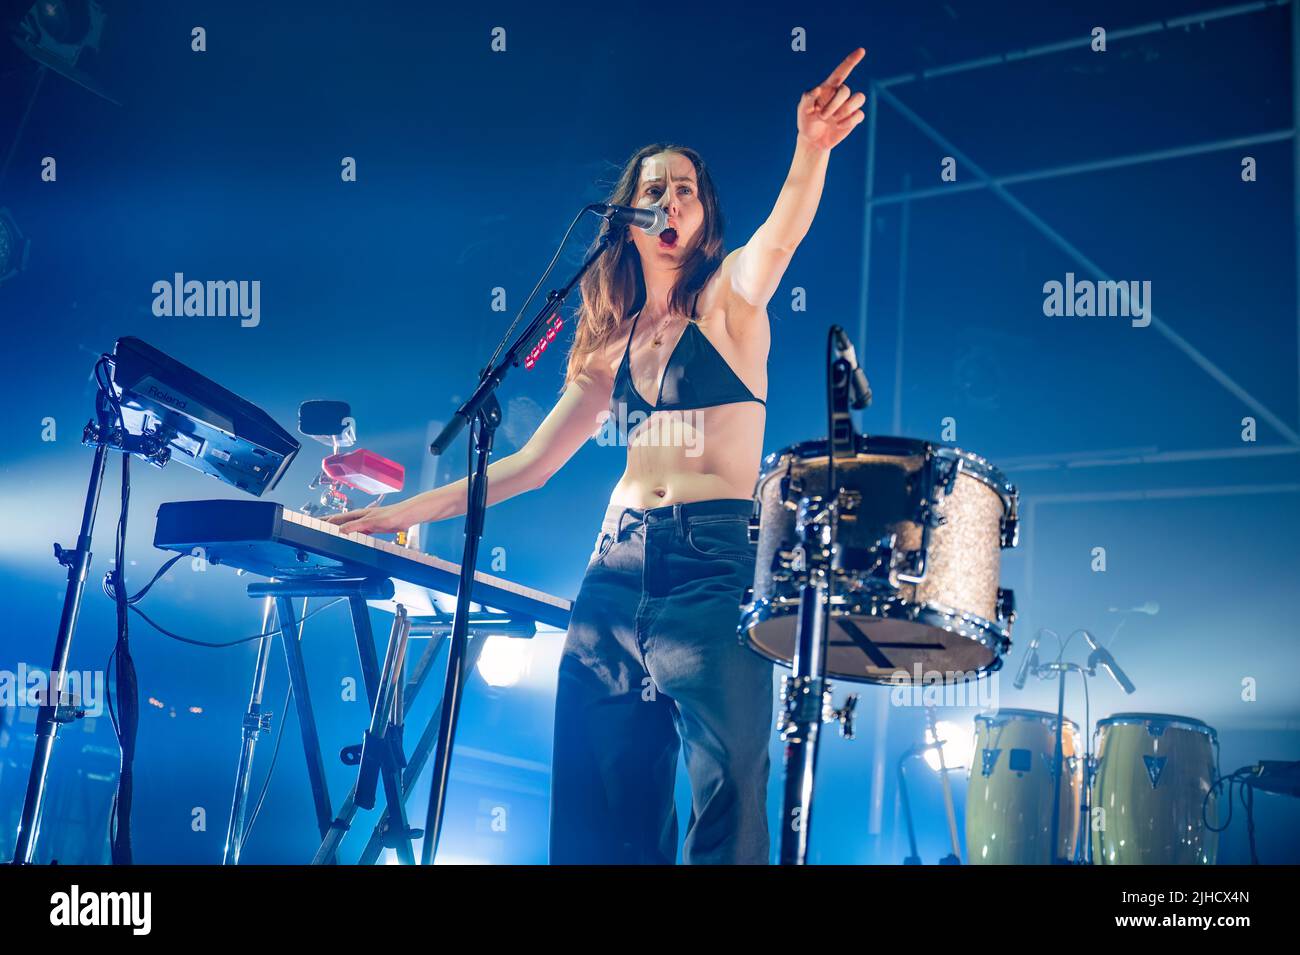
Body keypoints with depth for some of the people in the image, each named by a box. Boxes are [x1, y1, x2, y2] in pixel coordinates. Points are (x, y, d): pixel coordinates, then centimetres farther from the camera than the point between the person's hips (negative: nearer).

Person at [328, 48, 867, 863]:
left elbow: (782, 233, -18)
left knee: (727, 789, -15)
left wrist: (813, 149, -39)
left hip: (715, 559, -5)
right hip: (617, 566, 5)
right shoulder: (613, 338, 18)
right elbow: (531, 462, 20)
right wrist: (408, 511, 17)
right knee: (599, 805, 2)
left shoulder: (729, 298, 5)